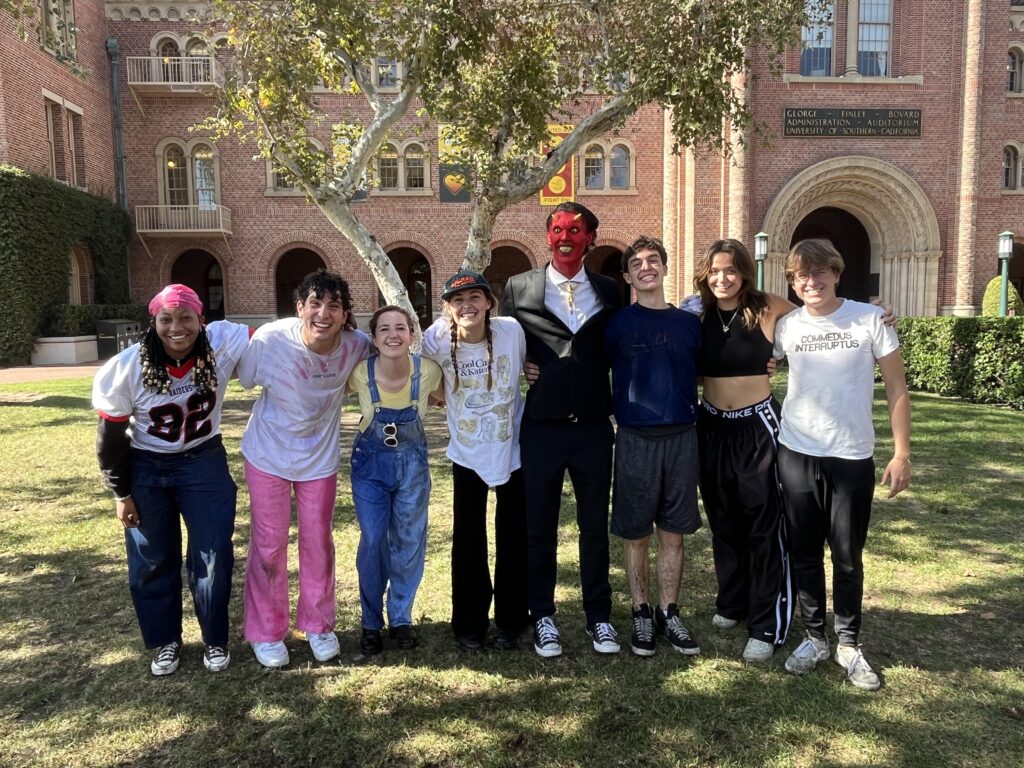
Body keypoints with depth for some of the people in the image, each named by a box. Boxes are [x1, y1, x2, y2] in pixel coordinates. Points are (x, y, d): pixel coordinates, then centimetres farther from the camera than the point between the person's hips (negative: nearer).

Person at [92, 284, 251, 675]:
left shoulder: (222, 342, -21)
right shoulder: (126, 368, -20)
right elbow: (111, 437, -9)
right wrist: (121, 492, -4)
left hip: (204, 462, 0)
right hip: (146, 468, 0)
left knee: (214, 555, 4)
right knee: (152, 560, 11)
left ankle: (216, 640, 25)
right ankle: (166, 641, 32)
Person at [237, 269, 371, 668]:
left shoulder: (357, 346, -21)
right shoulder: (268, 341, -27)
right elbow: (242, 378, -10)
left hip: (320, 456, 2)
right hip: (268, 455, -1)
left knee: (318, 542, 12)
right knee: (268, 543, 8)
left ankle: (318, 625, 33)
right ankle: (266, 632, 28)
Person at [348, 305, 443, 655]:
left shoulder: (428, 371, -21)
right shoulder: (359, 372, -22)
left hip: (412, 461, 1)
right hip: (370, 460, -1)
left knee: (410, 542, 8)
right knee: (373, 543, 1)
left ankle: (401, 617, 28)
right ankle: (371, 622, 22)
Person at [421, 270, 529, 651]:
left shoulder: (512, 330, -17)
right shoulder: (437, 341, -16)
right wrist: (441, 391, -6)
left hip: (513, 449, 0)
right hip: (467, 453, 0)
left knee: (513, 537, 10)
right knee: (468, 540, 7)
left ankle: (510, 619, 29)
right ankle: (469, 623, 26)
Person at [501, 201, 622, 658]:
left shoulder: (608, 291, 6)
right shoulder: (518, 288, 2)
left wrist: (619, 407, 3)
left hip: (594, 427, 1)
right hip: (541, 427, -1)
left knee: (596, 526, 11)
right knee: (539, 527, 10)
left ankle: (598, 616, 28)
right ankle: (542, 617, 26)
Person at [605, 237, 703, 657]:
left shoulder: (689, 323, 7)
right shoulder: (617, 323, -1)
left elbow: (701, 374, 17)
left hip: (682, 437, 2)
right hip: (635, 438, -2)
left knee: (673, 532, 10)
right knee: (636, 533, 7)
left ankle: (668, 613, 24)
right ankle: (640, 613, 23)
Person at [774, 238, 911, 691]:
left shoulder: (869, 319, -5)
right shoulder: (785, 326, 1)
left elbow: (896, 389, -3)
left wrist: (902, 454, -6)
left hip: (853, 458, -2)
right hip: (797, 455, 2)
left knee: (847, 557, 8)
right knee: (804, 553, 11)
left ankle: (849, 644, 24)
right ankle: (814, 637, 26)